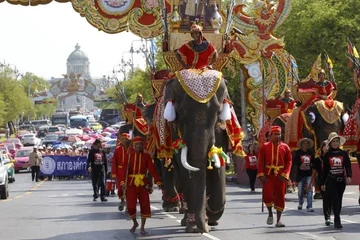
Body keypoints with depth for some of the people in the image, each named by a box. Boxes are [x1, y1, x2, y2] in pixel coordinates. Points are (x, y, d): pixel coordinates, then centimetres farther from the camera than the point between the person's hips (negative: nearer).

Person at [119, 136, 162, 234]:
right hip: (131, 183, -1)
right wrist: (122, 182, -25)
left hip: (142, 183, 1)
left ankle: (142, 227, 12)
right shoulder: (129, 155, -1)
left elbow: (152, 170, -5)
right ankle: (135, 223, 23)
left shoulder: (146, 156, 1)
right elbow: (124, 169, -11)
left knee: (145, 205, -1)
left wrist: (158, 182, -15)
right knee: (130, 206, -4)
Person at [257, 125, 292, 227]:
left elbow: (289, 161, 2)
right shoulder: (265, 146, 3)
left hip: (280, 176, 1)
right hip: (268, 175, -1)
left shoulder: (285, 147, 4)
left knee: (280, 197, 2)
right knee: (267, 195, -12)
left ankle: (278, 220, 10)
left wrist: (284, 174, -9)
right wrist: (261, 175, -8)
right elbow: (261, 161, 1)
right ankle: (270, 213, 15)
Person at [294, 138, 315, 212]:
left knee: (309, 190, -10)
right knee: (300, 190, 8)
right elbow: (295, 161, -11)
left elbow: (313, 162, 16)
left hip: (309, 174, 1)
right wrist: (300, 164, -29)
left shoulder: (310, 153, 9)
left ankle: (309, 207, -11)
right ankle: (300, 203, 37)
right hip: (300, 174, -1)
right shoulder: (298, 152, 1)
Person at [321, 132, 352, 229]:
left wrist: (349, 176, -20)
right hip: (331, 181, -2)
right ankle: (337, 220, -17)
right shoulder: (327, 155, 3)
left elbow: (348, 166, -1)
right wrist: (322, 183, 10)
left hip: (341, 180, 2)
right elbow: (325, 170, 8)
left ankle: (336, 218, 22)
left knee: (339, 200, 9)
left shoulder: (344, 153, 4)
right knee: (335, 199, -13)